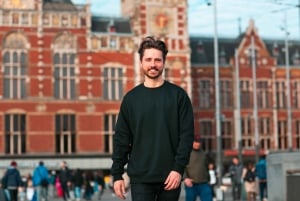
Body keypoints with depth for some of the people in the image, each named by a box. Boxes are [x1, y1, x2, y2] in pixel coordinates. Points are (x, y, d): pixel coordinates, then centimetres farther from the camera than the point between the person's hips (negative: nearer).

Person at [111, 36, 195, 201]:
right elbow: (121, 139, 6)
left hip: (170, 176, 0)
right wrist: (117, 174, 1)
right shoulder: (131, 98, 6)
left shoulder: (178, 95, 2)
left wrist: (178, 168, -13)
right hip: (140, 178, 0)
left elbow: (187, 134, -3)